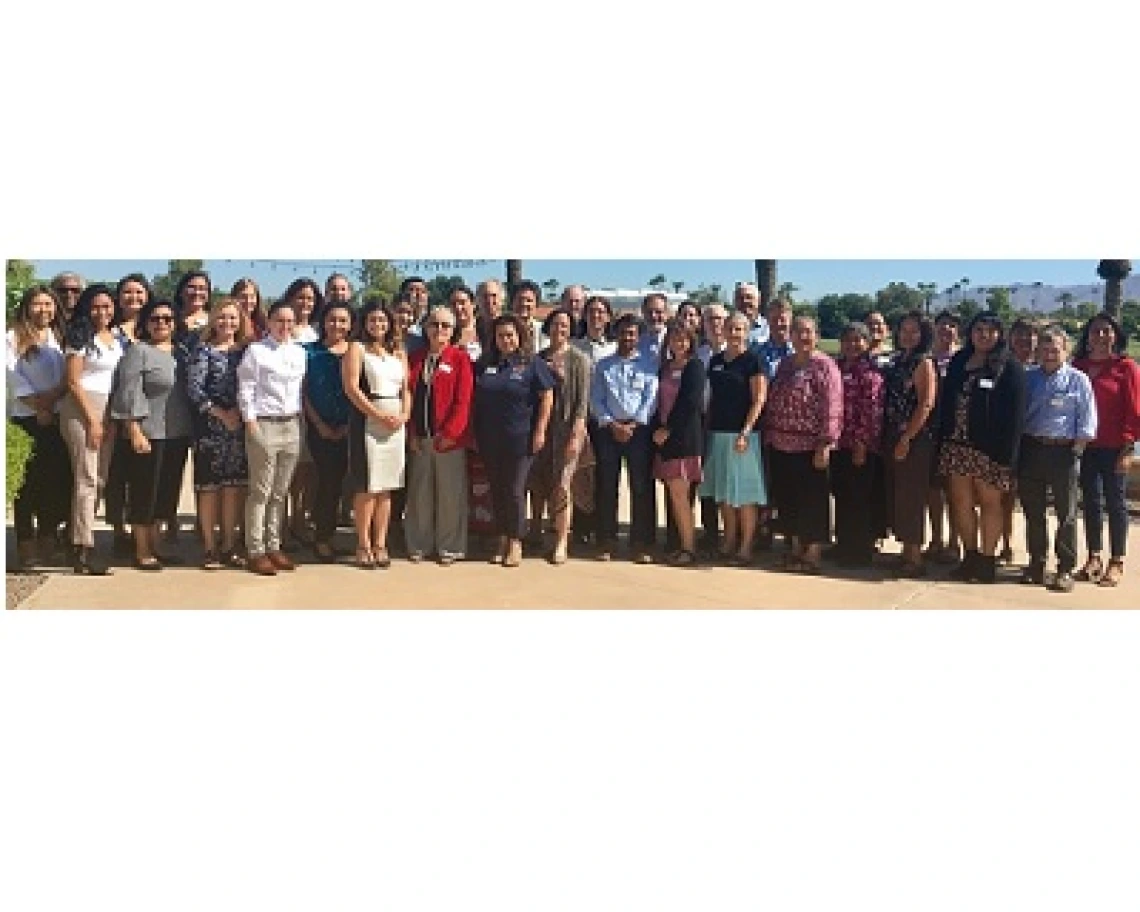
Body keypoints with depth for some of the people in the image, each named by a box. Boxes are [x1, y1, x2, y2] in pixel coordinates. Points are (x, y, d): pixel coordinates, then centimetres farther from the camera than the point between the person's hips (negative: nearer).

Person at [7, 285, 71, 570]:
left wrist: (53, 397, -12)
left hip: (58, 417, 3)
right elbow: (14, 377, -4)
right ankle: (26, 545, 0)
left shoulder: (61, 338, 14)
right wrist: (37, 407, -10)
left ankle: (48, 541, 10)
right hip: (26, 419, -3)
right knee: (28, 482, -4)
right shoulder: (13, 338, 4)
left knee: (58, 479, 1)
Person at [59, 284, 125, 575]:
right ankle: (83, 551, -7)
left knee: (101, 479, 7)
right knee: (87, 480, -9)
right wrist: (93, 419, -13)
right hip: (82, 410, -7)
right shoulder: (80, 336, -4)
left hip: (109, 412, 7)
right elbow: (74, 382, -9)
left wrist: (113, 420, 9)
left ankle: (79, 537, 18)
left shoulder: (118, 339, 15)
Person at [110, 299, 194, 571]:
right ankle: (142, 552, 8)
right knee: (145, 492, -1)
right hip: (149, 434, -6)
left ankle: (155, 546, 22)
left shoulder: (181, 352, 14)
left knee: (167, 492, 11)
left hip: (178, 435, 6)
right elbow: (130, 394, -12)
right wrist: (135, 431, -18)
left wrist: (192, 429, 13)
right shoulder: (138, 351, -5)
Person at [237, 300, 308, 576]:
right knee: (260, 491, -4)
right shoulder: (255, 350, -2)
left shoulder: (299, 352, 13)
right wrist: (251, 424, -11)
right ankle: (255, 551, 2)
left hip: (292, 425, 5)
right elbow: (246, 390, -5)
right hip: (264, 425, -5)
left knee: (280, 492, 9)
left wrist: (302, 420, 6)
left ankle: (273, 546, 17)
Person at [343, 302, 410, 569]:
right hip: (367, 420, -5)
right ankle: (363, 545, 3)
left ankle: (380, 544, 10)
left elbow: (406, 389, 15)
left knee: (386, 486, 6)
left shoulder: (399, 353, 17)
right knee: (366, 486, -4)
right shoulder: (357, 348, 1)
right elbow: (351, 387, -8)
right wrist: (379, 415, -14)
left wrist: (405, 414, -4)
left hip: (396, 424, 5)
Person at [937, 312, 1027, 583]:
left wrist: (1007, 452, -16)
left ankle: (987, 559, 12)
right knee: (962, 502, 7)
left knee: (989, 502, 4)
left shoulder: (1010, 367, -3)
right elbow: (946, 404, 13)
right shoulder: (958, 362, 12)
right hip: (957, 445, 5)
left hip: (990, 448, -5)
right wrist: (942, 443, 7)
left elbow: (1015, 414, -9)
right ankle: (970, 556, 18)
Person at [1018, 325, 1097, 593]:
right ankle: (1036, 563, 20)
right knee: (1033, 511, 9)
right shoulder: (1028, 377, 10)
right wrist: (1017, 446, 5)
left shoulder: (1078, 380, 1)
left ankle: (1066, 568, 6)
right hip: (1031, 448, 4)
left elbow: (1087, 419, -1)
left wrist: (1078, 446, -7)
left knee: (1066, 512, 1)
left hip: (1064, 449, -3)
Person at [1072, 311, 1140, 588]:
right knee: (1091, 501, 9)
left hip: (1114, 448, -4)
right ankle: (1094, 559, 17)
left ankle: (1116, 563, 10)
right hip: (1086, 446, 4)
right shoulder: (1078, 366, 8)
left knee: (1115, 502, 3)